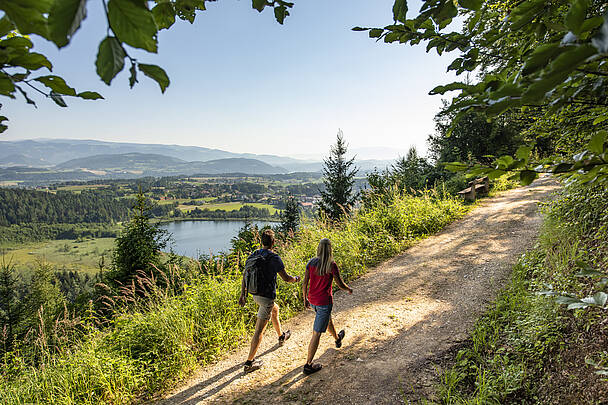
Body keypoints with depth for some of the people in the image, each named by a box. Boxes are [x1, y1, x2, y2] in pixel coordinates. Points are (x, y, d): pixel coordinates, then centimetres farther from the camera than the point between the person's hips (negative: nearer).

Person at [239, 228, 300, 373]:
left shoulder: (253, 255, 1)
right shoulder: (274, 258, -19)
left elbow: (245, 275, 4)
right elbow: (286, 278, -14)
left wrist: (243, 294, 11)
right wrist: (296, 278, 7)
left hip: (256, 295, 8)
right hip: (267, 296, -8)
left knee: (275, 309, 33)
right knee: (259, 329, -2)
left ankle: (281, 336, 53)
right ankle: (250, 362, 2)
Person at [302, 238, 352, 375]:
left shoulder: (311, 263, -6)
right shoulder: (332, 265, -19)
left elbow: (305, 283, -1)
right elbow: (340, 284, -11)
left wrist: (305, 299, 12)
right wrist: (349, 289, 11)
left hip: (312, 300, 6)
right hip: (324, 302, -6)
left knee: (327, 318, 32)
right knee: (317, 333, 1)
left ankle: (337, 339, 59)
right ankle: (308, 365, 7)